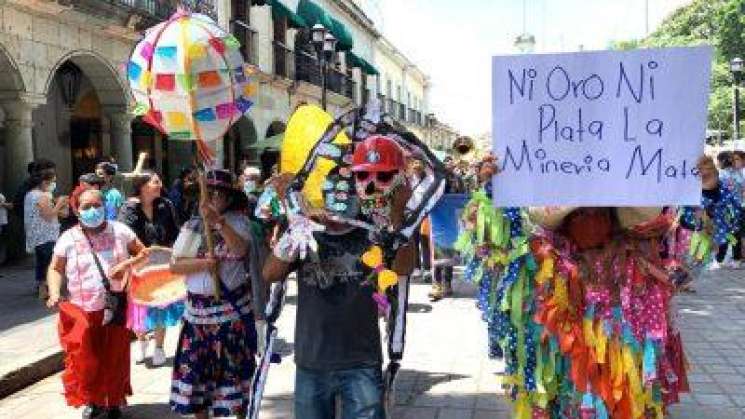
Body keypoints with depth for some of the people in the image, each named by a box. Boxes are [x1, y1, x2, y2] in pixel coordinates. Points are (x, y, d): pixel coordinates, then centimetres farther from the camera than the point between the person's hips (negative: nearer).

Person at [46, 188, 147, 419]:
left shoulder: (120, 231, -1)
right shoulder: (68, 238, -1)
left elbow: (144, 252, 5)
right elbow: (55, 269, 6)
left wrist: (127, 264, -14)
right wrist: (54, 293, -11)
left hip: (116, 309, 0)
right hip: (81, 312, 0)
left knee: (115, 358, 8)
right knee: (84, 359, 1)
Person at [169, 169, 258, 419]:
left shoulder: (238, 221, -3)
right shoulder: (192, 226, 6)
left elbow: (241, 249, -22)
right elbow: (174, 266, 0)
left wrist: (218, 221, -28)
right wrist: (204, 263, -16)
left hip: (233, 307, -3)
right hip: (198, 308, 3)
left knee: (236, 366, 6)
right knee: (197, 367, 10)